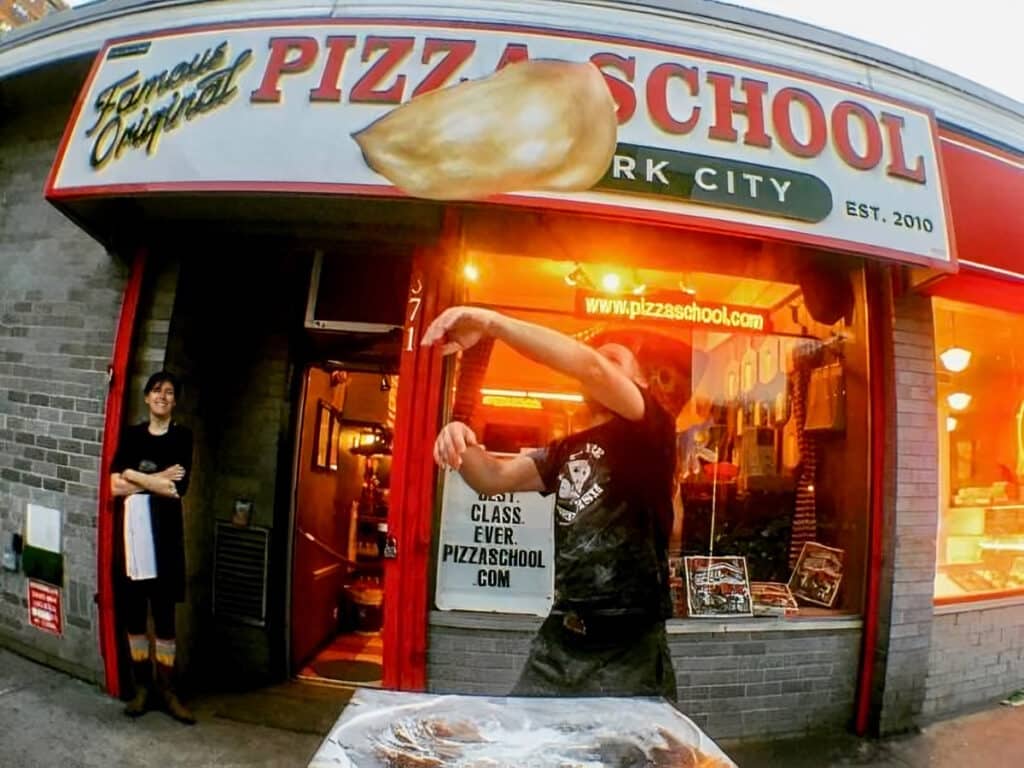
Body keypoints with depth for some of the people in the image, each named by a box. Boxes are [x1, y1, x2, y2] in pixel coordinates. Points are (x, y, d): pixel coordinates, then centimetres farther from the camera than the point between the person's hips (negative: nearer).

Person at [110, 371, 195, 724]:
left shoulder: (182, 436, -3)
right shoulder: (132, 435, 6)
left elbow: (178, 489, -14)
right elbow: (115, 486, -5)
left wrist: (134, 476, -9)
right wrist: (158, 479, -15)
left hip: (165, 532, -3)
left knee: (164, 611, 2)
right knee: (133, 609, 9)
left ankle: (167, 688, 14)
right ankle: (142, 685, 23)